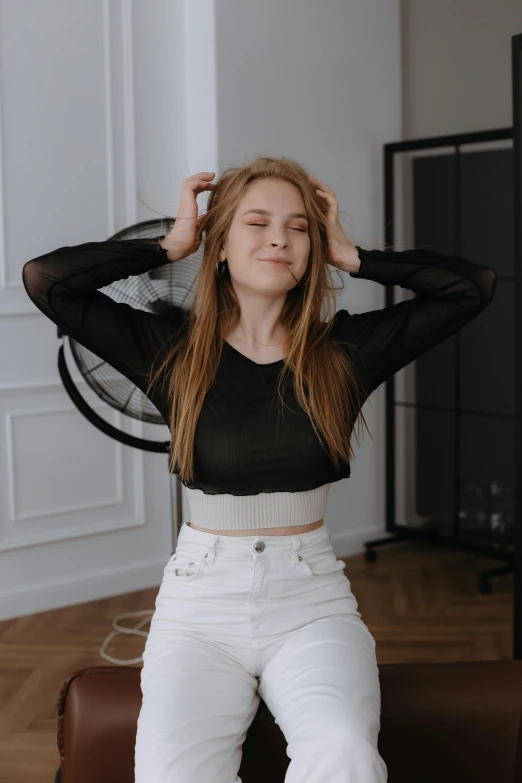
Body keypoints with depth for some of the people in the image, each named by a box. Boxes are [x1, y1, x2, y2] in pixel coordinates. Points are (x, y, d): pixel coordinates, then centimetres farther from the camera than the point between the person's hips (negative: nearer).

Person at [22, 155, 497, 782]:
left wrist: (350, 256, 1)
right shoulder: (173, 350, 1)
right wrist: (171, 244, 0)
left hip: (311, 601, 1)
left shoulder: (345, 350, 3)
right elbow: (44, 279, -4)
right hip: (200, 597, 0)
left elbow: (474, 285, 2)